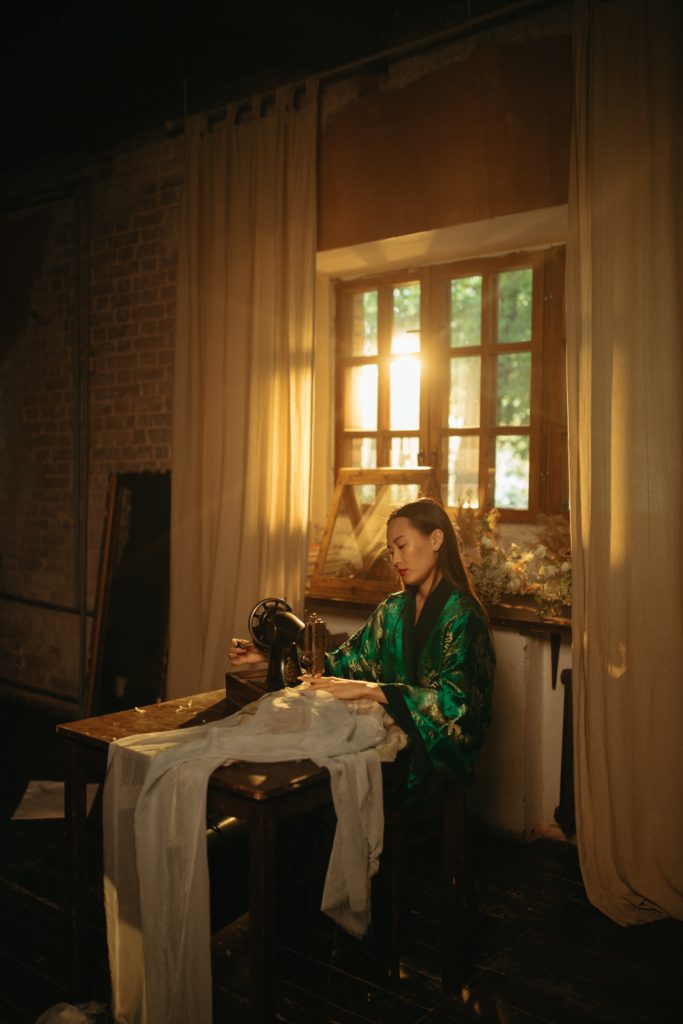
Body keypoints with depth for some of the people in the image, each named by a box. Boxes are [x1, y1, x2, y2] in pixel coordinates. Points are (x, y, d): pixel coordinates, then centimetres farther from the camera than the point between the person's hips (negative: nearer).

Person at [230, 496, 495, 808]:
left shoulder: (462, 616, -11)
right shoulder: (393, 610, 11)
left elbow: (452, 700, -22)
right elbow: (346, 662, 12)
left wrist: (366, 688, -29)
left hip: (436, 758, -6)